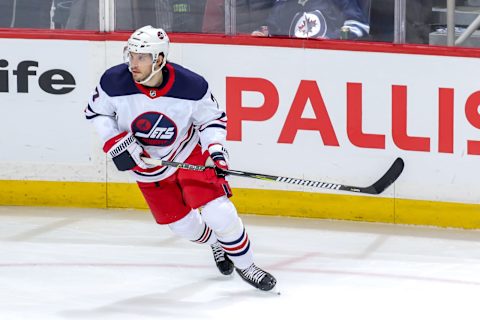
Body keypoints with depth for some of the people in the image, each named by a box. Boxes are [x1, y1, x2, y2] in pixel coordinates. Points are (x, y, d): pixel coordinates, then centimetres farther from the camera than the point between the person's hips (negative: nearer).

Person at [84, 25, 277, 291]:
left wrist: (215, 149, -23)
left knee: (218, 212, -16)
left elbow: (212, 118, -8)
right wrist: (115, 141, -18)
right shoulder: (114, 82, -23)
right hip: (146, 165, 2)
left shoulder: (191, 87, -26)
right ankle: (216, 244, 43)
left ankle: (245, 265, 7)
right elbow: (96, 112, -5)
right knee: (183, 226, 8)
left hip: (189, 155, -2)